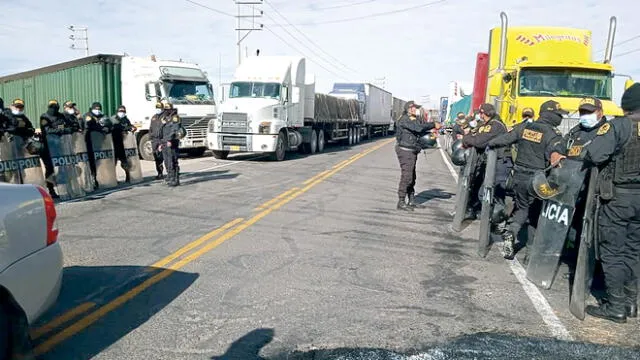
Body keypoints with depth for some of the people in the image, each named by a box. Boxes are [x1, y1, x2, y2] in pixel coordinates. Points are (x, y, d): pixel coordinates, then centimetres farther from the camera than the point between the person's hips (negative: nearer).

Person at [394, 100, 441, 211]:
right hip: (405, 151, -10)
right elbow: (419, 127, -24)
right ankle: (401, 203, -3)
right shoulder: (404, 120, -14)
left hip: (412, 152, 10)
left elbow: (420, 131, 16)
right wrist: (433, 125, -17)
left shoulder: (413, 121, 16)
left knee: (412, 177, 13)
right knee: (406, 177, -9)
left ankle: (411, 201, 21)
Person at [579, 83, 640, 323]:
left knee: (612, 252, 3)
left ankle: (616, 307, 8)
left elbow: (594, 154, -24)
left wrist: (583, 152, -2)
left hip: (618, 196, -6)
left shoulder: (618, 126, -12)